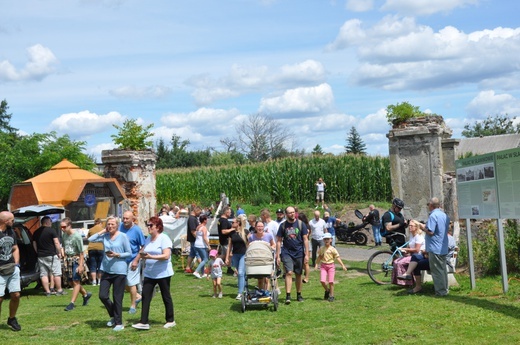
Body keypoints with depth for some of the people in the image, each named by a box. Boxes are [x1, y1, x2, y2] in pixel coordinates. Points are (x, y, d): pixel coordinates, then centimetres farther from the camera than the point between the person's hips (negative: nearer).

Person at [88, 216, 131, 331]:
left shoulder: (122, 236, -6)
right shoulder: (105, 236, 6)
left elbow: (129, 253, -4)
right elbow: (91, 239, -4)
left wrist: (117, 255, -18)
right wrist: (102, 231, -3)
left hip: (119, 271, -5)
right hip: (106, 270, 5)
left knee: (117, 298, 2)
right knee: (102, 296, 2)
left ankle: (119, 323, 14)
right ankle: (113, 316, 27)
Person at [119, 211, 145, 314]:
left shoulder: (137, 230, -16)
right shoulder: (121, 226, -2)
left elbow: (143, 247, -12)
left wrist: (136, 260, -16)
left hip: (132, 260, -6)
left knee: (131, 283, 3)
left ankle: (133, 305, 17)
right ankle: (137, 296, 33)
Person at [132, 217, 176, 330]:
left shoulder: (164, 238, -13)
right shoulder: (148, 239, 11)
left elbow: (166, 256, -22)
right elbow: (144, 252, 21)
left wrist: (151, 257, -29)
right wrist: (142, 255, 0)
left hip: (163, 273, -7)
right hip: (149, 273, 7)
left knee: (166, 297, 6)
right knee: (145, 296, -2)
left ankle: (170, 321, 19)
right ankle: (144, 322, -2)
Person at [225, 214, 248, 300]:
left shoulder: (245, 232, -5)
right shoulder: (232, 233, 7)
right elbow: (229, 245, 11)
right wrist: (227, 257, 8)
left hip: (243, 254, -5)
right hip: (235, 255, 5)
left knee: (241, 273, -12)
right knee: (238, 274, 9)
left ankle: (240, 293, -9)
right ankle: (244, 289, 22)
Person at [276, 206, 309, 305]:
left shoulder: (301, 224, 1)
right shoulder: (283, 225, 2)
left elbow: (305, 240, 1)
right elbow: (279, 241, 5)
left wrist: (307, 254, -4)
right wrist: (278, 256, 0)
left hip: (299, 253, 1)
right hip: (287, 253, -1)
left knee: (299, 274, 8)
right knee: (289, 273, -13)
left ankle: (299, 295, 21)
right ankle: (288, 296, -15)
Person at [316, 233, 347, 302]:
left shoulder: (332, 249, -3)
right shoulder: (321, 249, 6)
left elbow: (337, 257, -5)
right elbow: (319, 257, 17)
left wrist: (342, 265, -12)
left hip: (331, 266, -2)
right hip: (323, 266, 2)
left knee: (331, 282, -2)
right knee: (322, 281, -11)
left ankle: (331, 296, 10)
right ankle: (327, 291, 16)